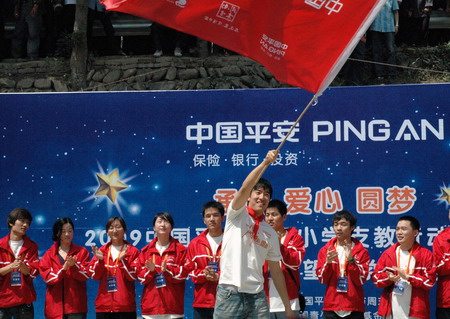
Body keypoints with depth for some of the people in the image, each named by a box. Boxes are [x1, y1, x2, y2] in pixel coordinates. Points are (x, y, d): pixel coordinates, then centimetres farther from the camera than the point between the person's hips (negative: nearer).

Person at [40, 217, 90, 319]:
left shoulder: (82, 252, 8)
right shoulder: (49, 254, 9)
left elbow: (85, 275, -3)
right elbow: (47, 276, -5)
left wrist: (73, 266, -20)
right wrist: (64, 268, -19)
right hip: (55, 305, 1)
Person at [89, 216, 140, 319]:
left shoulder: (133, 252, 2)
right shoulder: (101, 251, 11)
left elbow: (133, 276, -6)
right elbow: (95, 275, 4)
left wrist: (122, 260, -17)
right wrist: (100, 260, -11)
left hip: (125, 307, -3)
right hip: (104, 305, 3)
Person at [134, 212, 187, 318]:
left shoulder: (180, 249, 5)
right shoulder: (146, 251, 12)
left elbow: (182, 274, -3)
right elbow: (141, 278, 9)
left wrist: (167, 270, -19)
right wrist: (150, 270, -11)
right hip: (151, 305, 2)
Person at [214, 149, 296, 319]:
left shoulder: (271, 233, 15)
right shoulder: (237, 214, 4)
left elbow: (276, 271, 17)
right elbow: (244, 188, -15)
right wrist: (265, 162, -25)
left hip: (257, 295, 4)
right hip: (230, 293, -4)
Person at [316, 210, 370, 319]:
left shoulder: (361, 251, 2)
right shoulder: (325, 250, 7)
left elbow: (361, 280, -6)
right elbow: (322, 279, 3)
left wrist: (351, 260, -18)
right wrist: (328, 262, -14)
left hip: (354, 308, -1)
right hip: (331, 307, 1)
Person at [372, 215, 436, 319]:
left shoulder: (426, 255, 2)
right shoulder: (388, 253, 11)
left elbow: (429, 281, -4)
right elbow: (376, 277, 9)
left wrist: (407, 277, -13)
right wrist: (389, 278, -12)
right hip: (391, 310, 3)